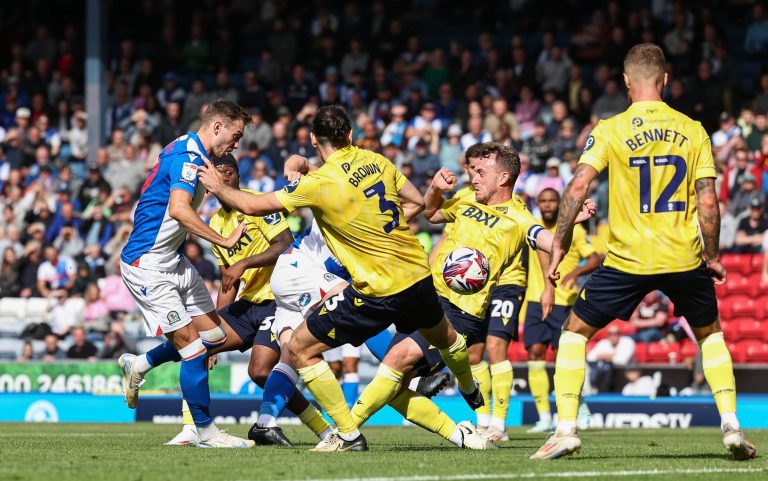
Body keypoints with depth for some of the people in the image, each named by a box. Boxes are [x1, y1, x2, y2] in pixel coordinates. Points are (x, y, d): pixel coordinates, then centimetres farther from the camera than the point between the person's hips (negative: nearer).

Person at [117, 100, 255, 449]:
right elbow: (178, 209, -35)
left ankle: (138, 367, 26)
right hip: (147, 265, -10)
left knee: (213, 334, 7)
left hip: (172, 261, 10)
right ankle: (205, 431, -1)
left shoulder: (185, 150, 12)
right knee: (191, 344, -10)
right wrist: (225, 241, -32)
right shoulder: (188, 156, -20)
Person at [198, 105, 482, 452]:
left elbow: (251, 205, -11)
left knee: (300, 349, 3)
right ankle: (471, 392, 65)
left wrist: (219, 187, 7)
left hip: (379, 290, -7)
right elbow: (416, 202, 13)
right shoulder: (375, 161, 1)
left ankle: (348, 435, 3)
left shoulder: (319, 182, -17)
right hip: (419, 275, 7)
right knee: (444, 337, 37)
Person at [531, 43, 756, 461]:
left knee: (575, 331, 15)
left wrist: (559, 245, -4)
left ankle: (566, 429, 3)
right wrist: (713, 257, 12)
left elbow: (578, 187, -12)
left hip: (628, 258, -2)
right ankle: (731, 425, 11)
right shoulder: (693, 131, 2)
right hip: (684, 257, 2)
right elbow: (708, 202, 0)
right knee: (710, 334, 25)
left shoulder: (610, 130, -3)